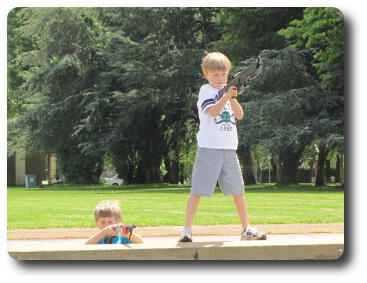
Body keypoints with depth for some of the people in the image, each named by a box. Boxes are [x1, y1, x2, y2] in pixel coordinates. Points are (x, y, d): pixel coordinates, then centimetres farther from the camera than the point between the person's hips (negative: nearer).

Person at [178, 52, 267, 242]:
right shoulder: (206, 90, -1)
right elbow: (212, 111, -18)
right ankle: (187, 230, -6)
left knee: (238, 189, 9)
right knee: (198, 189, -7)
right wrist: (226, 96, -30)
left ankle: (246, 229, 17)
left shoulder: (227, 91, 17)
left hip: (229, 148, 6)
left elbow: (239, 115, 4)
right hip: (209, 148, -6)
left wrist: (233, 99, -12)